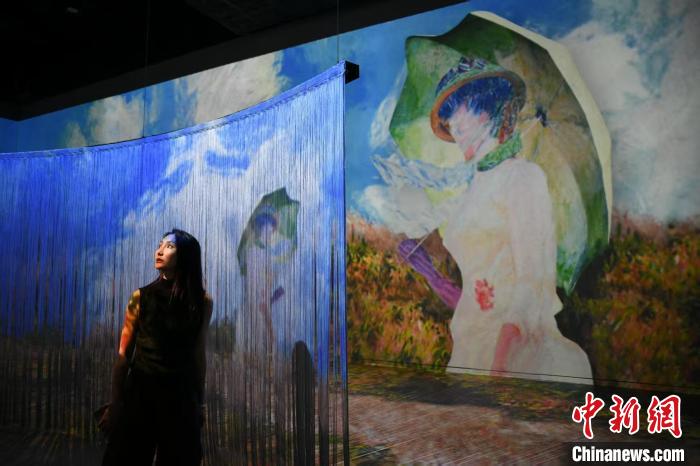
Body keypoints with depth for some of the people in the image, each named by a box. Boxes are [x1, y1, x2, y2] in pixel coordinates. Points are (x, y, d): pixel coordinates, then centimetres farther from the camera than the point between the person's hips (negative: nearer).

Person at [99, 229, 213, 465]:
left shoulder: (201, 301, -2)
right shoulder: (141, 297, -4)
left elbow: (198, 354, 3)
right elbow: (124, 353, -3)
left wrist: (200, 402, 7)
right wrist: (115, 402, -5)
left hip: (181, 395, 1)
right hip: (140, 390, 0)